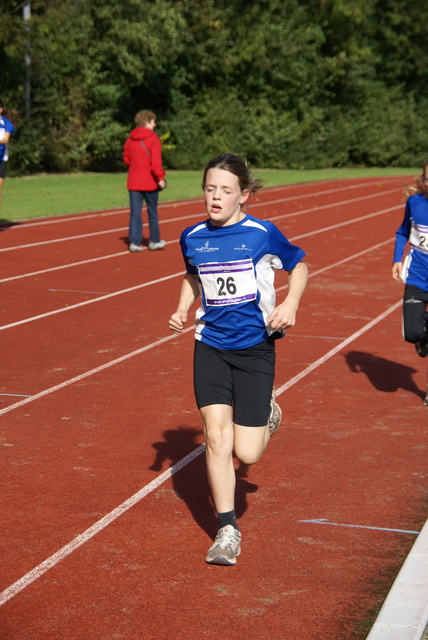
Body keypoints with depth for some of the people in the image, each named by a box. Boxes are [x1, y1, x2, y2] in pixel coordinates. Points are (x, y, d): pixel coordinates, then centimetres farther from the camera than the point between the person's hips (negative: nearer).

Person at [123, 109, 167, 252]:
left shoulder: (130, 139, 7)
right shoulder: (153, 138, -10)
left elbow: (126, 159, 11)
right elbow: (155, 161, -18)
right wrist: (160, 177, -16)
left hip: (133, 181, 4)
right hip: (150, 181, -4)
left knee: (135, 212, 4)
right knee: (152, 212, 10)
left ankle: (134, 242, -2)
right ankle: (154, 241, 19)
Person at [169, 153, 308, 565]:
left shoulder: (262, 234, -10)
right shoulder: (192, 238, 1)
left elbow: (298, 266, 5)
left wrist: (290, 304, -12)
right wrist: (182, 311, 5)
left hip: (254, 347, -3)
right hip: (210, 346, 3)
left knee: (246, 453, -2)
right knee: (216, 437, -9)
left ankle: (267, 413, 35)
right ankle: (227, 530, 3)